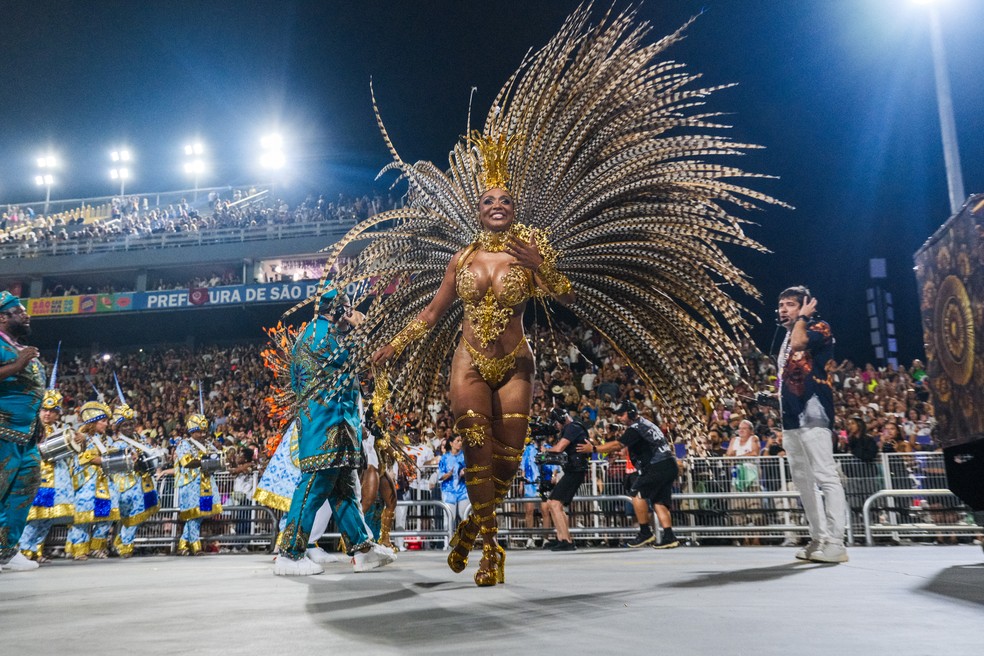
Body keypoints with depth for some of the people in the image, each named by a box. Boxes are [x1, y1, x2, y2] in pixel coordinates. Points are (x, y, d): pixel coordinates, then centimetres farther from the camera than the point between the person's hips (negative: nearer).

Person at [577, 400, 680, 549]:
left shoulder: (635, 428, -9)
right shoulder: (647, 424, 22)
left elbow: (618, 445, -16)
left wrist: (593, 448, -14)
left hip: (658, 467, -10)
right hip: (670, 466, 10)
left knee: (638, 494, -6)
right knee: (658, 501, 8)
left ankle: (645, 532, -2)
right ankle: (669, 537, 1)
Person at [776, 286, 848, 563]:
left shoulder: (819, 328, -1)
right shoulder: (787, 338, 23)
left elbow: (799, 343, -23)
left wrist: (802, 317, -6)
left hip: (812, 412, -10)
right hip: (792, 417, 10)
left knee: (825, 476, -13)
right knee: (803, 479, 11)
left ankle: (835, 543, -14)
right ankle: (819, 539, 17)